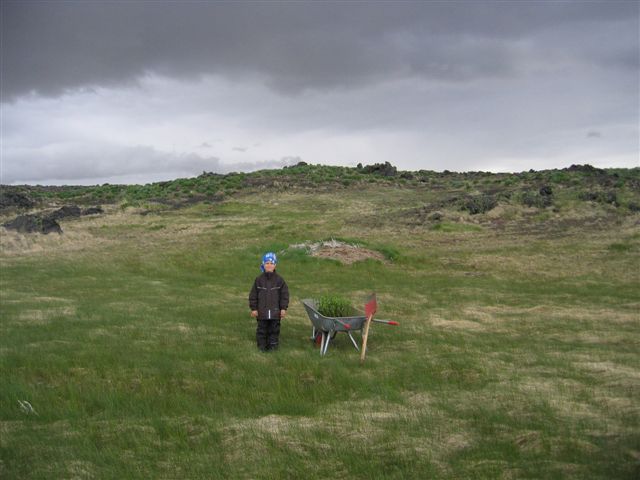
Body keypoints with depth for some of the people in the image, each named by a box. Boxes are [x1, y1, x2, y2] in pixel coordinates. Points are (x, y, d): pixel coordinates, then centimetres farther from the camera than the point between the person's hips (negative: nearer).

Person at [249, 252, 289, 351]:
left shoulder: (279, 280, 0)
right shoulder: (259, 280, 0)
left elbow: (284, 295, 2)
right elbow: (253, 295, 3)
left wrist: (283, 308, -3)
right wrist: (253, 308, -1)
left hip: (275, 311, 0)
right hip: (262, 311, 0)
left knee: (274, 329, 7)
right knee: (262, 329, 6)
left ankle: (273, 345, 19)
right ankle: (262, 345, 17)